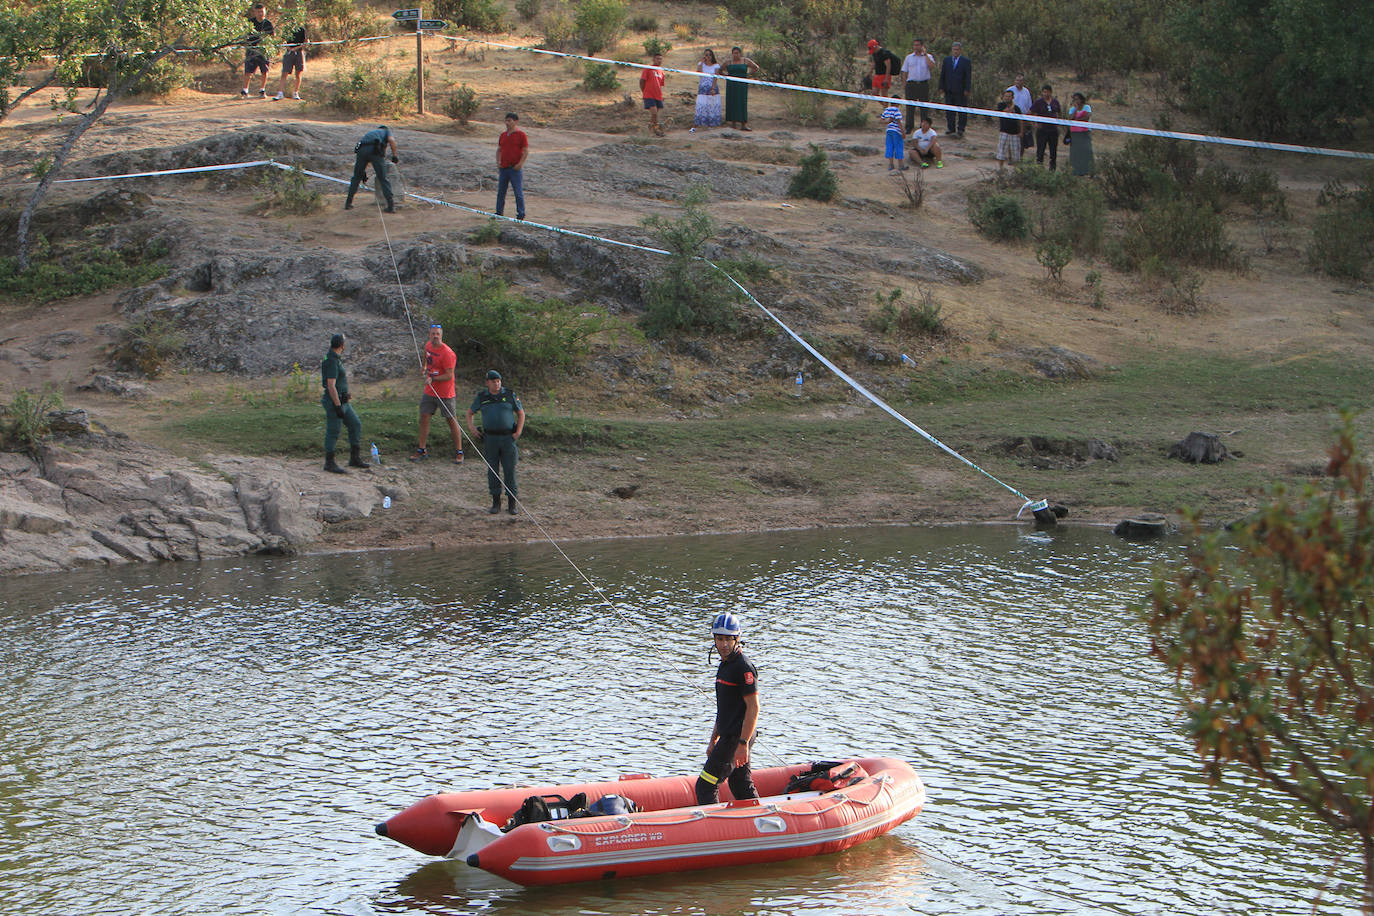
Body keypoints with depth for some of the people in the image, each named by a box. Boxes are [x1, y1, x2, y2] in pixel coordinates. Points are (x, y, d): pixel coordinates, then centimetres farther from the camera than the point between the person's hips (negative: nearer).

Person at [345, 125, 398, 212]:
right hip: (376, 151, -3)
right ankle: (391, 206, -3)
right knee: (383, 179, 3)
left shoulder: (369, 133, 40)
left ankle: (348, 203, 23)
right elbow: (391, 140, 3)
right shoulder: (387, 131, 29)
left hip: (362, 150, 3)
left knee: (356, 178, 20)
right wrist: (394, 156, 10)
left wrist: (363, 172, 44)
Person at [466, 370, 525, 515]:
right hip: (490, 438, 1)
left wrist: (518, 432, -2)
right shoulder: (481, 398, 6)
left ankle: (512, 504, 5)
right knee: (492, 471, 2)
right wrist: (471, 427, 5)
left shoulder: (510, 395, 2)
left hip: (508, 437, -1)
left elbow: (521, 413, 9)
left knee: (510, 471, -2)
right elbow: (470, 412, 20)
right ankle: (496, 503, 10)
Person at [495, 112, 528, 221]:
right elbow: (499, 150, 20)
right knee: (501, 191, 10)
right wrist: (498, 162, 5)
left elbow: (526, 151, -8)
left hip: (515, 168, -6)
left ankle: (521, 213, 2)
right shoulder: (503, 135, 13)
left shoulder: (521, 135, -5)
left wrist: (520, 163, -15)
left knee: (518, 192, -4)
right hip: (503, 168, 6)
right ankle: (499, 212, 19)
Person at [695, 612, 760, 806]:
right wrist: (714, 740, 23)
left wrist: (743, 744, -23)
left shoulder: (744, 667, -15)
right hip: (728, 736, 10)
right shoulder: (725, 664, 15)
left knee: (705, 786, -10)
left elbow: (753, 707, -19)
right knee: (742, 788, 14)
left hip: (737, 737, -10)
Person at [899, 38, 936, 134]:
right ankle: (908, 128, 3)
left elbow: (932, 66, -14)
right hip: (911, 84, 1)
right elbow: (905, 72, 12)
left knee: (924, 106, 3)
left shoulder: (928, 57, 6)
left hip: (924, 84, -1)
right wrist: (904, 84, 3)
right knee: (910, 106, -2)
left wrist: (925, 54, -10)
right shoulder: (909, 57, 12)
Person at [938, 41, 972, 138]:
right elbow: (942, 75, 13)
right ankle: (951, 130, 12)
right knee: (949, 111, 6)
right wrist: (941, 87, 5)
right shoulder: (946, 60, 12)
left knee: (962, 111, -3)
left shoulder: (966, 61, 0)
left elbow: (968, 77, -3)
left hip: (961, 91, -4)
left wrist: (967, 90, -10)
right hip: (949, 90, 4)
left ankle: (961, 130, 1)